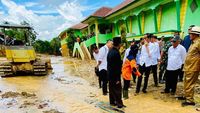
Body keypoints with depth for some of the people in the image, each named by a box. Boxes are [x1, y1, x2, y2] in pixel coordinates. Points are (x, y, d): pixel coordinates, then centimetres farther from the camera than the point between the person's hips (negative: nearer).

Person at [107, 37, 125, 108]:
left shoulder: (110, 51, 4)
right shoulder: (116, 53, -23)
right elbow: (117, 67, -23)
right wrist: (118, 78, -18)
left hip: (110, 73, 9)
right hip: (115, 75, -9)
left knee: (111, 88, 17)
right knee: (117, 89, 3)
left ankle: (112, 102, 29)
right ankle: (119, 103, 14)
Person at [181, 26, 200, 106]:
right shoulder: (193, 42, 15)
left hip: (192, 68, -9)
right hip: (188, 67, 9)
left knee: (189, 84, -2)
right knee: (187, 84, 19)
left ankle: (190, 100, 8)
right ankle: (186, 96, 33)